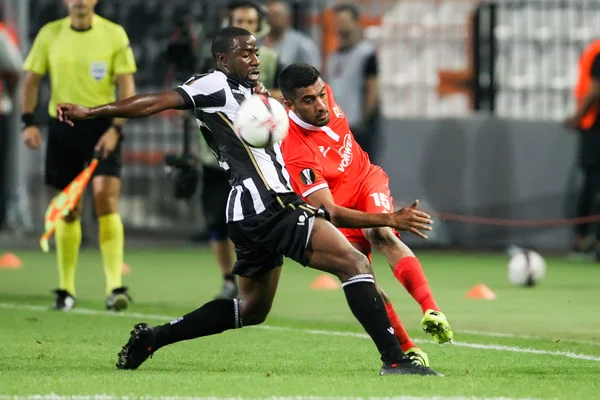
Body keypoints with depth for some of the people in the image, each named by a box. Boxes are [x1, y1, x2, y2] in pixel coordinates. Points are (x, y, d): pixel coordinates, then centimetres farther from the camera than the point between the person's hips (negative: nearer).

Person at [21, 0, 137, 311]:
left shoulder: (114, 34, -4)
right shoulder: (49, 34, 3)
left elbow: (127, 87, -5)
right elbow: (31, 79, 9)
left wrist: (116, 128, -16)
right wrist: (28, 122, -3)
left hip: (102, 125, -2)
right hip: (62, 125, 2)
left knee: (107, 200, -16)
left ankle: (115, 288, -17)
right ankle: (66, 289, 17)